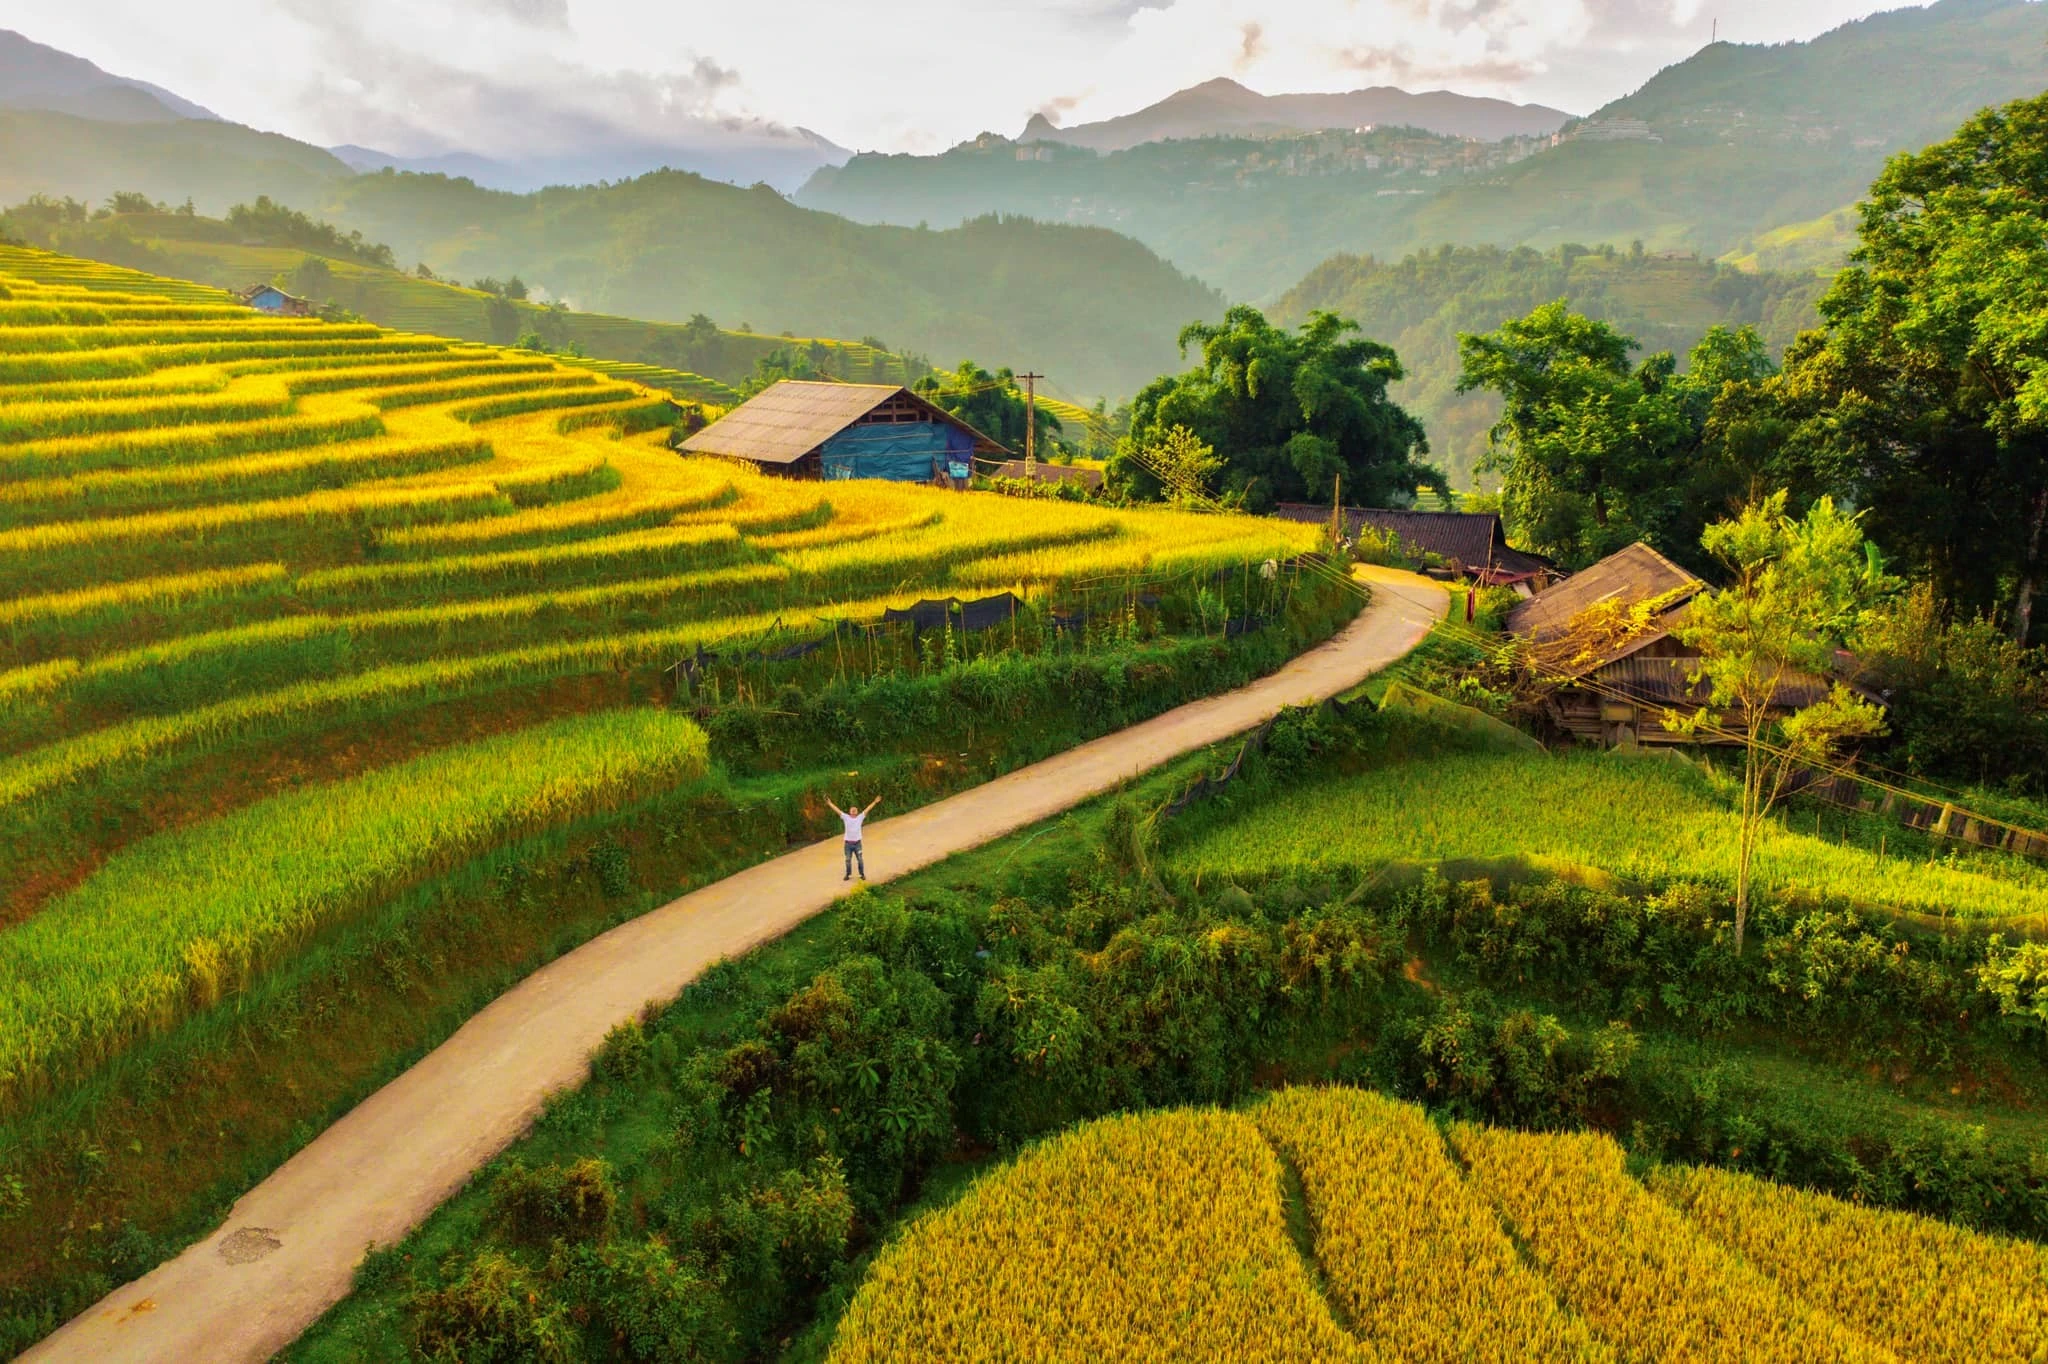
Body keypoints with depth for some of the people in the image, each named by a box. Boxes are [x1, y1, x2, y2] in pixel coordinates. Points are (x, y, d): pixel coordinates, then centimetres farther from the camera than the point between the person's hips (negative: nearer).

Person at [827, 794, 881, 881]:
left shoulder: (860, 817, 3)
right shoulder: (846, 817, 1)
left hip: (857, 843, 0)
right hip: (848, 843, 0)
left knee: (860, 860, 6)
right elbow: (837, 810, 0)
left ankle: (862, 874, 18)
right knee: (848, 860, 8)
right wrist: (830, 803, -3)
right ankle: (848, 875, 20)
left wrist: (875, 802, 3)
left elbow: (867, 809, 3)